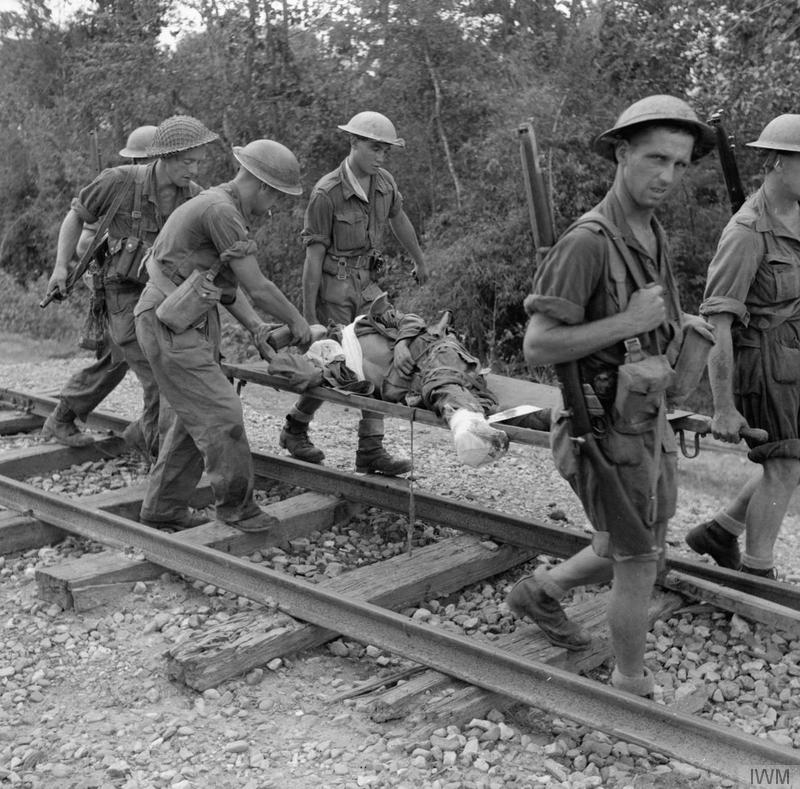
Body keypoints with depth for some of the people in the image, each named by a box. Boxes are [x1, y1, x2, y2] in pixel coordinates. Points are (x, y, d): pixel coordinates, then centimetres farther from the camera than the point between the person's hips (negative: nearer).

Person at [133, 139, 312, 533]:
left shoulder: (224, 207, 15)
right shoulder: (221, 210, -18)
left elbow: (228, 286, 17)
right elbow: (257, 286, -17)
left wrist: (257, 328, 7)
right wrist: (297, 321, -3)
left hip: (193, 323, 11)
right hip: (171, 326, -11)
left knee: (192, 419, 14)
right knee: (221, 415, -8)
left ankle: (163, 508, 24)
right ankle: (236, 505, 7)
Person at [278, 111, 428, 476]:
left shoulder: (384, 182, 3)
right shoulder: (327, 192, -16)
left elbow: (399, 220, 24)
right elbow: (314, 255, -16)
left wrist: (420, 262, 37)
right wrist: (308, 315, -16)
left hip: (366, 284, 6)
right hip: (333, 286, -6)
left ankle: (370, 450, 3)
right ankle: (294, 428, 22)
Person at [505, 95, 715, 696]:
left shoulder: (650, 234, 6)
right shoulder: (586, 243, -23)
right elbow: (537, 347, -25)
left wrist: (676, 322, 6)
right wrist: (631, 322, -29)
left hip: (647, 422, 9)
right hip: (607, 434, -9)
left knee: (631, 556, 22)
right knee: (640, 566, 5)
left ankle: (540, 592, 43)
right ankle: (633, 689, 26)